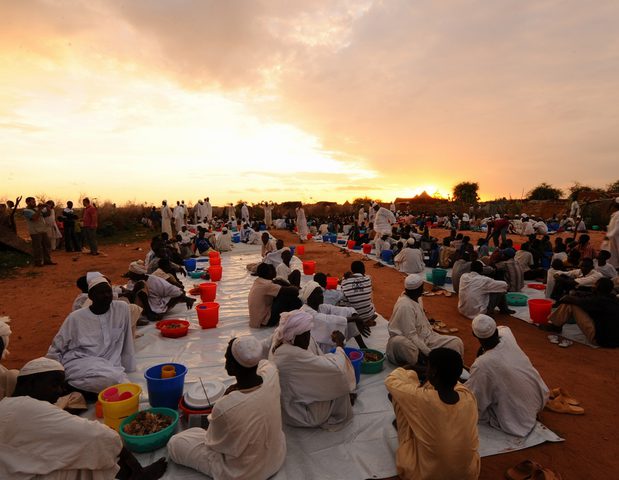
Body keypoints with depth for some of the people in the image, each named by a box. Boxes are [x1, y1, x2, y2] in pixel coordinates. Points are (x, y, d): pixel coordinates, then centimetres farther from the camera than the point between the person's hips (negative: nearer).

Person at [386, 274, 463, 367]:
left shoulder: (415, 299, 2)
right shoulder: (405, 305, -25)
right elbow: (411, 335, -25)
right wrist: (429, 353, -25)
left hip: (424, 337, 8)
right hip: (411, 342, -8)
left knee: (456, 342, -7)